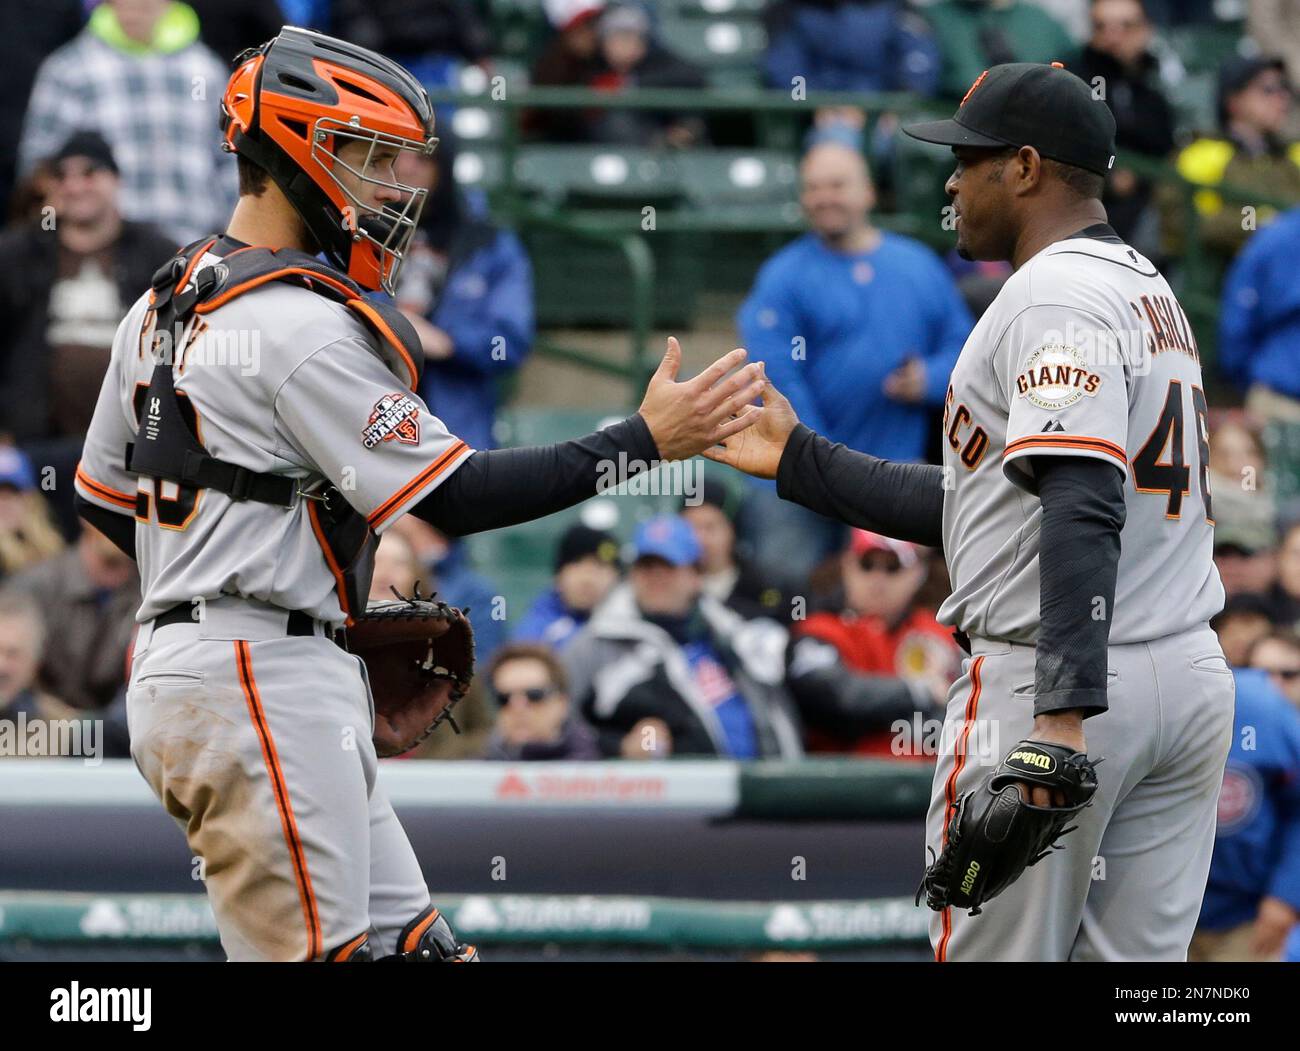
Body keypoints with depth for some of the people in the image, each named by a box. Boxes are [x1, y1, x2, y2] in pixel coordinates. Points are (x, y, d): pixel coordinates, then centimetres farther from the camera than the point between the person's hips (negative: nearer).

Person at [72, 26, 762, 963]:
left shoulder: (166, 304, 14)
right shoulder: (307, 329, -15)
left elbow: (106, 496, 22)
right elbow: (455, 497, -15)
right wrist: (644, 443, -11)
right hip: (261, 684, -10)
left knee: (405, 939, 11)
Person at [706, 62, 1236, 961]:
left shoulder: (1055, 295, -11)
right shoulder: (1153, 293, 20)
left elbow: (1083, 509, -25)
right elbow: (990, 503, 24)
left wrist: (1064, 716, -33)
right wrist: (799, 460, 26)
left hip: (1059, 684, -9)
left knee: (992, 953, -2)